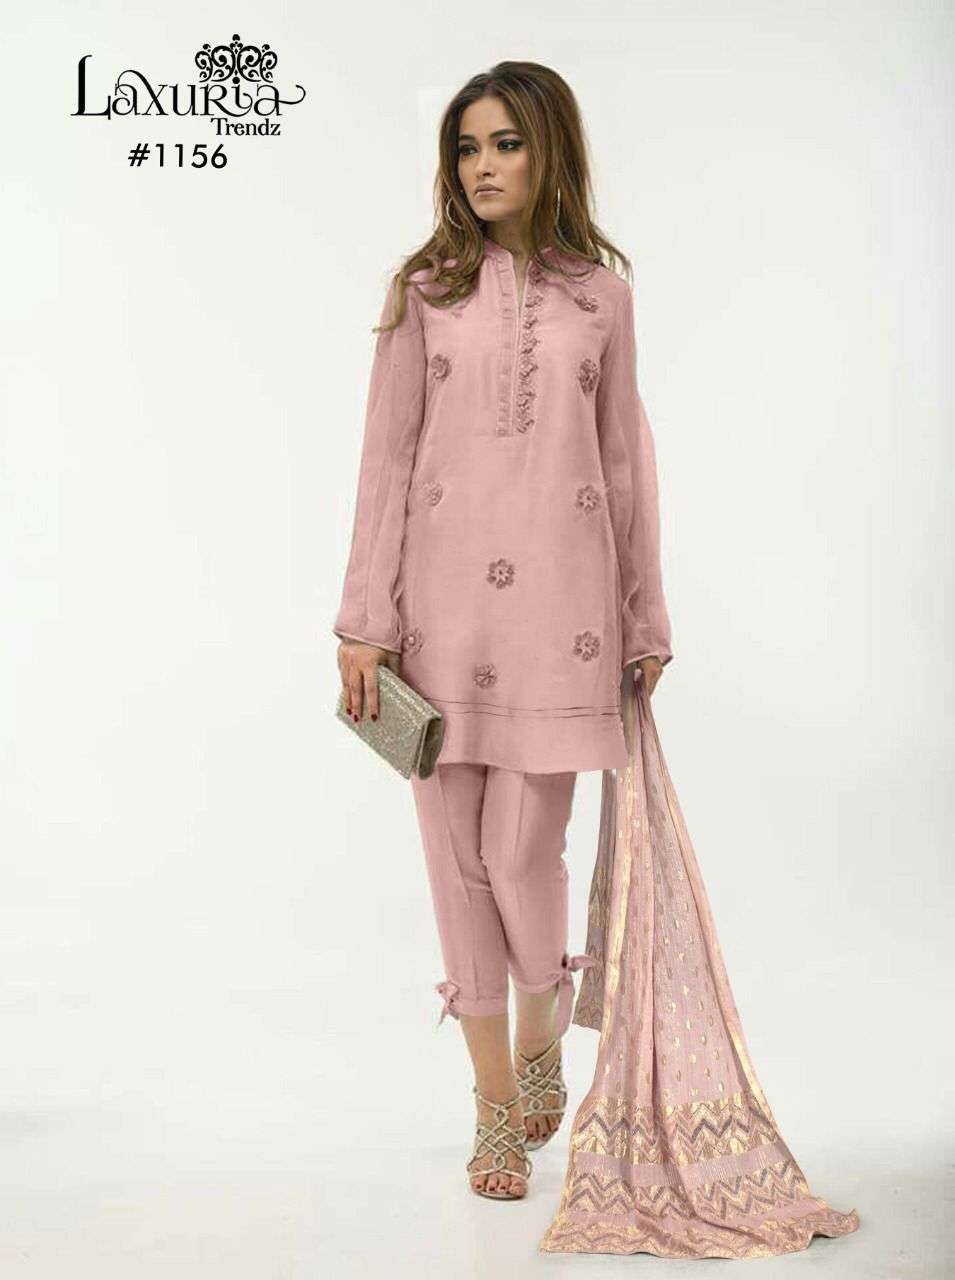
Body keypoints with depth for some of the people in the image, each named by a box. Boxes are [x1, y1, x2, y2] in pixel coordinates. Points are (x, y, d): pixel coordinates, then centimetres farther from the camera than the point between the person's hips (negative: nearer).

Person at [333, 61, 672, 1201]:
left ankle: (541, 1032, 28)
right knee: (459, 852, 4)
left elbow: (625, 462, 10)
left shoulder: (600, 294, 8)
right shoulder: (424, 290, 6)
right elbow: (387, 458, 3)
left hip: (559, 602, 0)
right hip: (444, 601, 1)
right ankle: (498, 1105, 21)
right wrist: (366, 621, -3)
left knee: (523, 848, -6)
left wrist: (645, 622, 11)